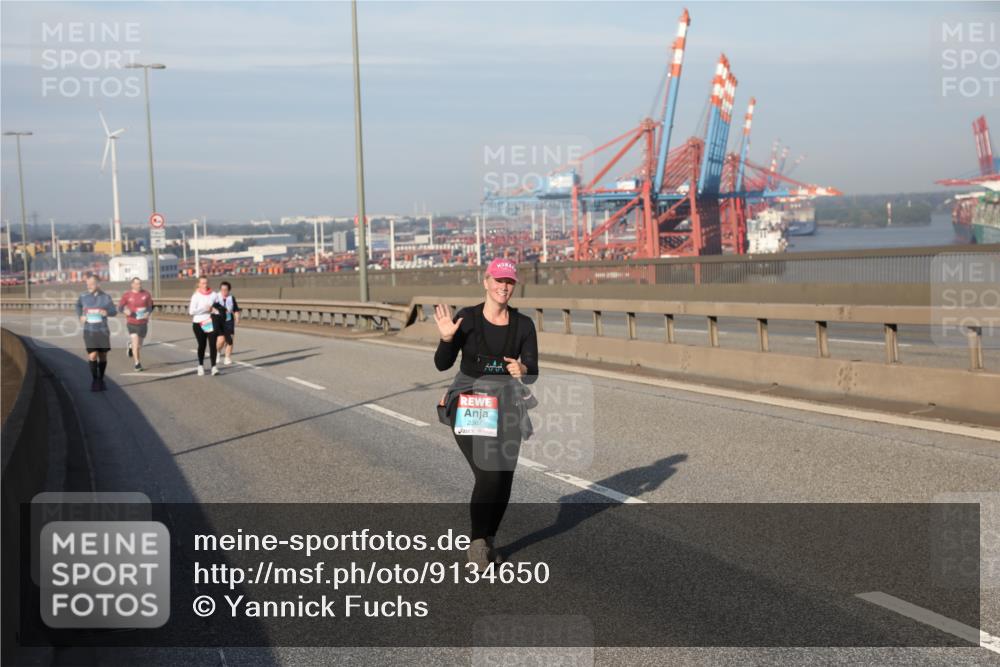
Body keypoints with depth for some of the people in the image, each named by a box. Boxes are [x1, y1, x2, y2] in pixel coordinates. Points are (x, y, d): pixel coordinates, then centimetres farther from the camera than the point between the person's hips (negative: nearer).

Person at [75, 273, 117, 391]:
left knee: (103, 356, 7)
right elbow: (78, 305, 20)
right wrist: (80, 316, 2)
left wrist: (107, 312, -21)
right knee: (92, 356, -12)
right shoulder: (83, 296, -2)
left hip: (103, 330, 1)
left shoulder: (106, 297, -4)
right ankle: (94, 379, 3)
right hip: (89, 331, -1)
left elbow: (114, 312, 2)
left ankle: (101, 380, 23)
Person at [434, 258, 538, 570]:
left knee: (503, 480, 3)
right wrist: (446, 338, -26)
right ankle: (477, 541, 5)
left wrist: (522, 370, -25)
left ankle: (489, 540, 28)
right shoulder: (467, 318, -7)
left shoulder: (523, 325, -1)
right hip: (468, 406, -3)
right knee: (488, 475, -17)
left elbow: (533, 374, -2)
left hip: (506, 407, 3)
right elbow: (442, 364, -8)